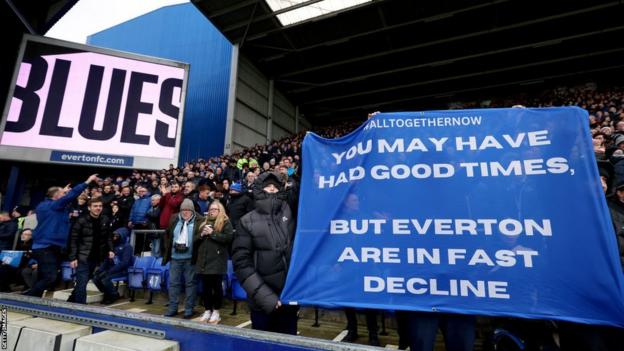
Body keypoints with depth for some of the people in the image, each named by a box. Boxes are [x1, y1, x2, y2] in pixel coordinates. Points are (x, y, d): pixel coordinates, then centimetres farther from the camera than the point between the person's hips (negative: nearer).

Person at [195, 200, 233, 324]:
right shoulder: (204, 223, 18)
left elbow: (228, 238, -15)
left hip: (217, 261, -5)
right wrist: (201, 235, -3)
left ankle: (216, 311, 14)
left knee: (216, 286, 2)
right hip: (203, 260, 5)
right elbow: (195, 241, 19)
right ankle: (207, 310, 22)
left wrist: (212, 233, -15)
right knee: (206, 287, 10)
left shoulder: (225, 223, 0)